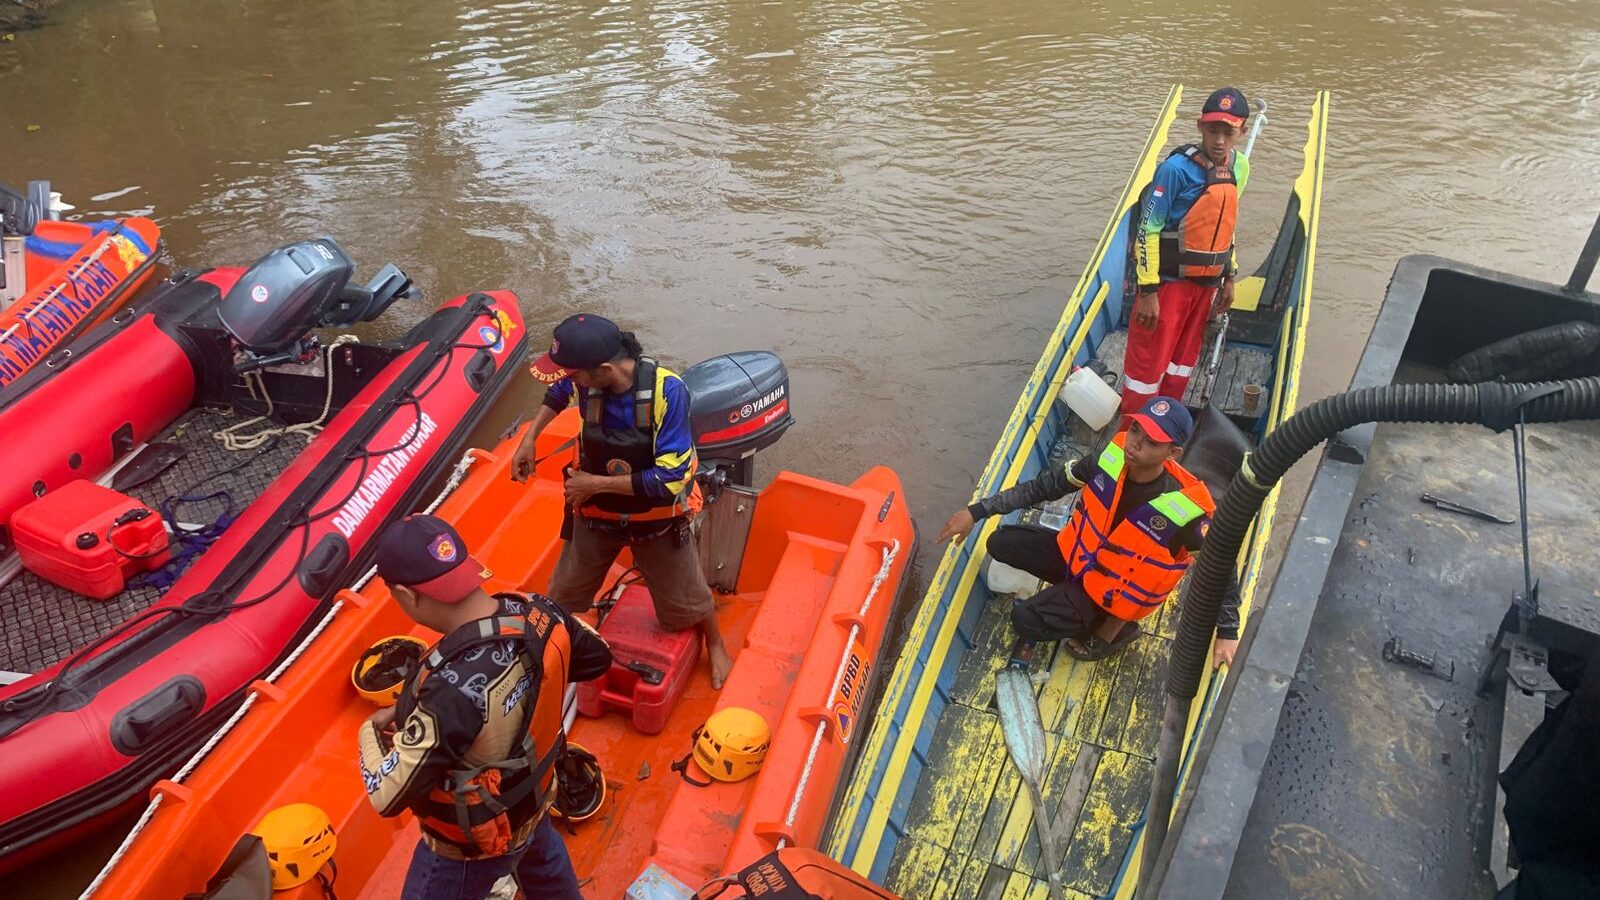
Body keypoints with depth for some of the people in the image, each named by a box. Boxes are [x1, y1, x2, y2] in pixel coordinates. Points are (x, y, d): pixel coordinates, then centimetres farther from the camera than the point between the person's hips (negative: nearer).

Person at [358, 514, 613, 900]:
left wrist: (371, 730, -13)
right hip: (532, 796, 6)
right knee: (546, 869, 37)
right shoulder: (539, 614, -23)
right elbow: (597, 658, -2)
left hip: (471, 843, -6)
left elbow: (388, 797, -32)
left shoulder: (453, 688, -44)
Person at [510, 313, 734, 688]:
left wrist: (597, 483, -28)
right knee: (562, 597, 20)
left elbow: (670, 478, -33)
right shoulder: (585, 381, -20)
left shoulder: (667, 390, -33)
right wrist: (529, 437, -3)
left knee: (685, 600, 19)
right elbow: (558, 393, 8)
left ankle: (715, 645, 49)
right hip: (597, 514, 3)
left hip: (658, 518, -3)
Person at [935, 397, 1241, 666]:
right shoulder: (1111, 458, -19)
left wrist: (1227, 632, -16)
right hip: (1079, 553, 5)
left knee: (1025, 620, -16)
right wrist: (977, 511, -11)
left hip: (1115, 587, -5)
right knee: (1001, 544, -1)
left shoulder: (1185, 509, -32)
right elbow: (1045, 487, -9)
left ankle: (1115, 624, 7)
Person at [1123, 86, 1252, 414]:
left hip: (1207, 281, 7)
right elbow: (1148, 230, -17)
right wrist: (1148, 291, -19)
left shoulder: (1239, 167, 3)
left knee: (1184, 359, 17)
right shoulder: (1177, 168, -19)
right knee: (1148, 363, 0)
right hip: (1168, 280, -7)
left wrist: (1229, 277, 17)